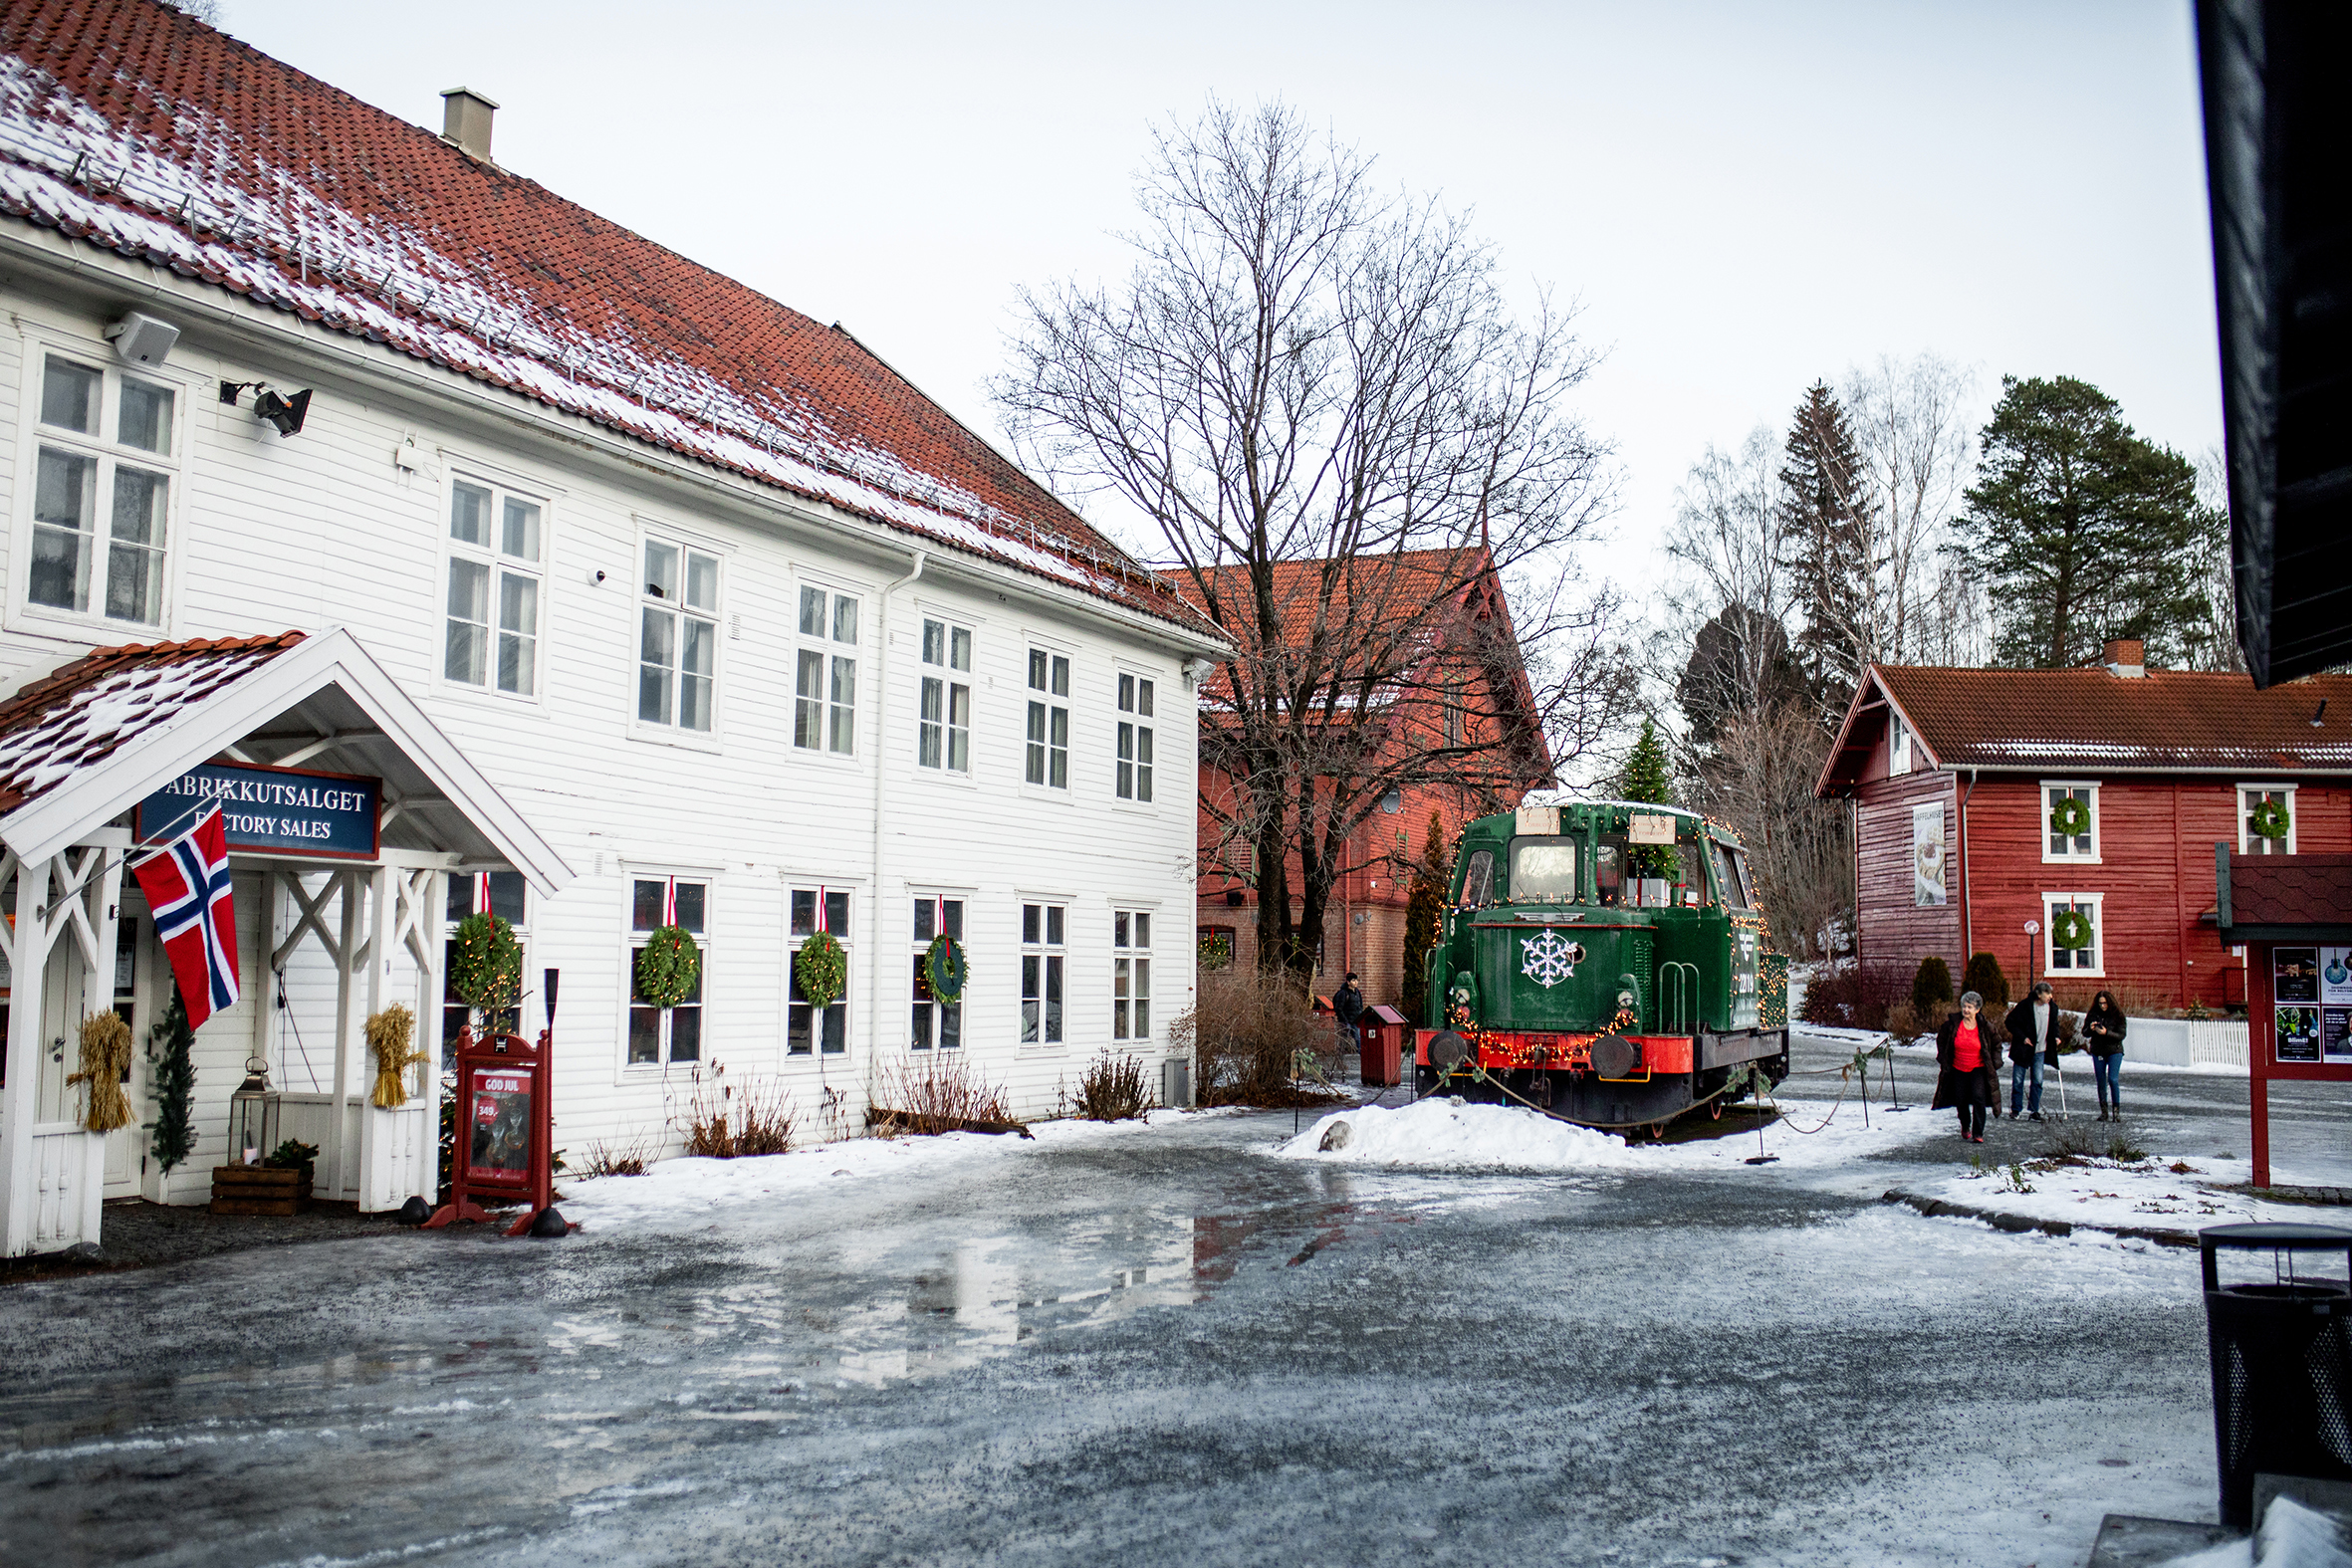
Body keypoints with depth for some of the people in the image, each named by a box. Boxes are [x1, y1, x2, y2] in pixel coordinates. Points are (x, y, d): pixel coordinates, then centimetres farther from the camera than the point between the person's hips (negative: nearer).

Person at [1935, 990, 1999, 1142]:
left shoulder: (1984, 1027, -10)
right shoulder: (1952, 1024, -9)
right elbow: (1941, 1040, 8)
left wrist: (1994, 1063, 2)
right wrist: (1944, 1060, 6)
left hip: (1978, 1069, -2)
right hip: (1958, 1069, 2)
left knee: (1979, 1098, -16)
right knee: (1961, 1100, 9)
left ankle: (1978, 1133, -9)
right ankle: (1965, 1127, 35)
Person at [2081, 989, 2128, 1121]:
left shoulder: (2118, 1015, -6)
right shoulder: (2093, 1015, 1)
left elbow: (2121, 1035, -10)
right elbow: (2085, 1033, 6)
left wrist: (2106, 1033, -25)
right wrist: (2090, 1029, -16)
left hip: (2114, 1051, -3)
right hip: (2098, 1052, 3)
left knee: (2113, 1079, -13)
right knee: (2101, 1082, 5)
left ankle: (2116, 1110, -4)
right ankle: (2104, 1112, 12)